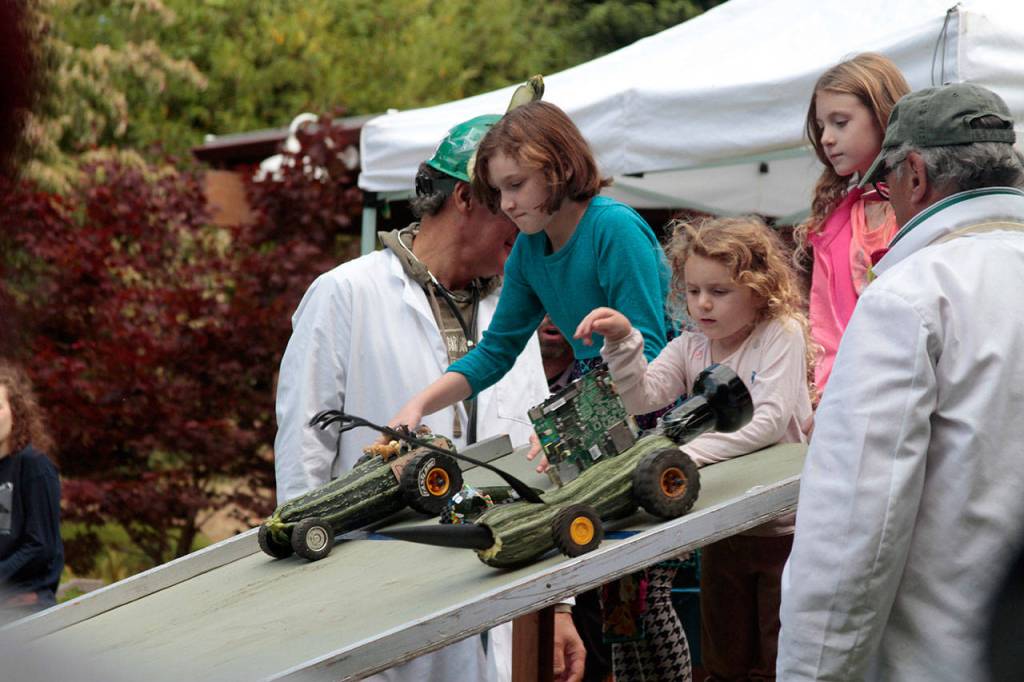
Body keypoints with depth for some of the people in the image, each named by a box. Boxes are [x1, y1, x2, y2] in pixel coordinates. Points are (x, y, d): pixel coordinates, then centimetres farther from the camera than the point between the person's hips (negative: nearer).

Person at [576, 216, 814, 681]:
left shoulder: (781, 335, -12)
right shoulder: (690, 347, 6)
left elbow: (769, 421, -25)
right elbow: (642, 398, -9)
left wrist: (689, 454, -33)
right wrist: (622, 341, -24)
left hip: (781, 525, -6)